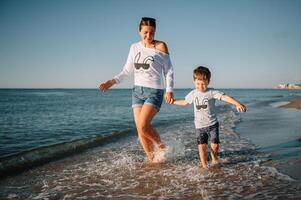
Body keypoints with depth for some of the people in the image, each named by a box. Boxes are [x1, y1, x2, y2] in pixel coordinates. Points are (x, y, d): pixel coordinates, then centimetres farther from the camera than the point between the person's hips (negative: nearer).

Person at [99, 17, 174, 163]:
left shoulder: (160, 46, -3)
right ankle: (152, 160, 17)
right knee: (140, 129, 1)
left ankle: (161, 147, 7)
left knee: (143, 125, -20)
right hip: (137, 90, 5)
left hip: (155, 91, -5)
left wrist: (169, 90, -12)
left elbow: (169, 70, 0)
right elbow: (127, 70, 14)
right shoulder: (134, 47, 10)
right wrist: (113, 81, 1)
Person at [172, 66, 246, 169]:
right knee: (202, 145, -4)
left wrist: (237, 103, -35)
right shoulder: (193, 94, 4)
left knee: (215, 145, 0)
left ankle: (214, 158, 32)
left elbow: (225, 97, -22)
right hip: (199, 126, 2)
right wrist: (173, 101, 22)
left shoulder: (212, 92, -10)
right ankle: (204, 164, 12)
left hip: (212, 124, -2)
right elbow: (184, 102, 23)